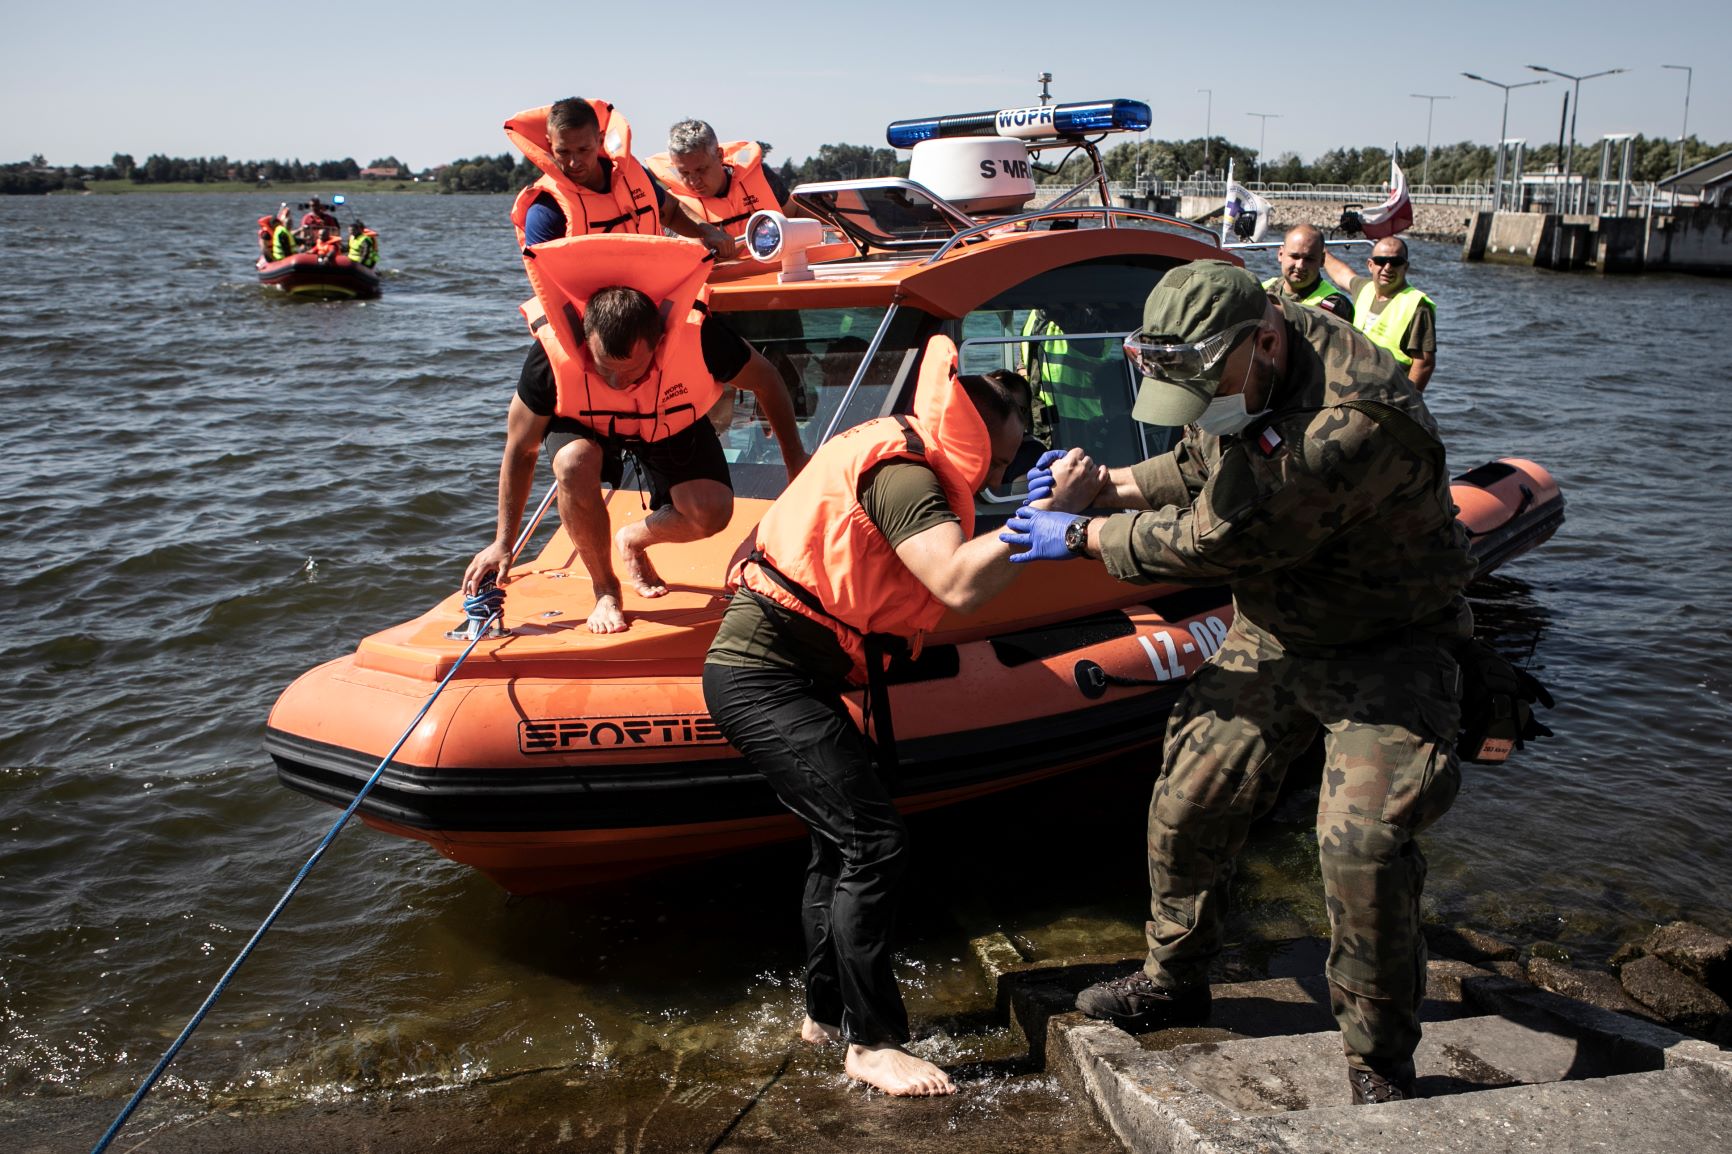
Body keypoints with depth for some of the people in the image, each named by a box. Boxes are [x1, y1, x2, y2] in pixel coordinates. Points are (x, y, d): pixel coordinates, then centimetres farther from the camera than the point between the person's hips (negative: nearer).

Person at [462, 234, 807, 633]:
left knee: (712, 512, -23)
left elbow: (765, 380, -15)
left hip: (672, 425, 1)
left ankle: (633, 541, 12)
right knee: (574, 464, -36)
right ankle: (604, 589, -11)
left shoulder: (696, 335, -37)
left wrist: (795, 458, -5)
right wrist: (503, 543, -16)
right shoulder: (552, 353, -36)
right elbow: (521, 450, -21)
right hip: (585, 425, -1)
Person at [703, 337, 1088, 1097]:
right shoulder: (900, 471, -16)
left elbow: (948, 580, 13)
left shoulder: (900, 461, 16)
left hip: (766, 674, 11)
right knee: (875, 844, -12)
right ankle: (871, 1043, 0)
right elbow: (960, 585, -28)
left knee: (841, 843, 18)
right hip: (763, 678, -11)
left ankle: (826, 1013, 32)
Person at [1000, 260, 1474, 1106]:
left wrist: (1085, 539, -20)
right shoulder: (1245, 378, -6)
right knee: (1187, 803, 9)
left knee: (1361, 842, -18)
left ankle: (1380, 1062, 4)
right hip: (1274, 632, 8)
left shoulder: (1357, 422, -35)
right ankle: (1173, 981, 32)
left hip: (1385, 648, -8)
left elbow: (1223, 538, -31)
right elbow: (1202, 467, 12)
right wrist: (1107, 485, -5)